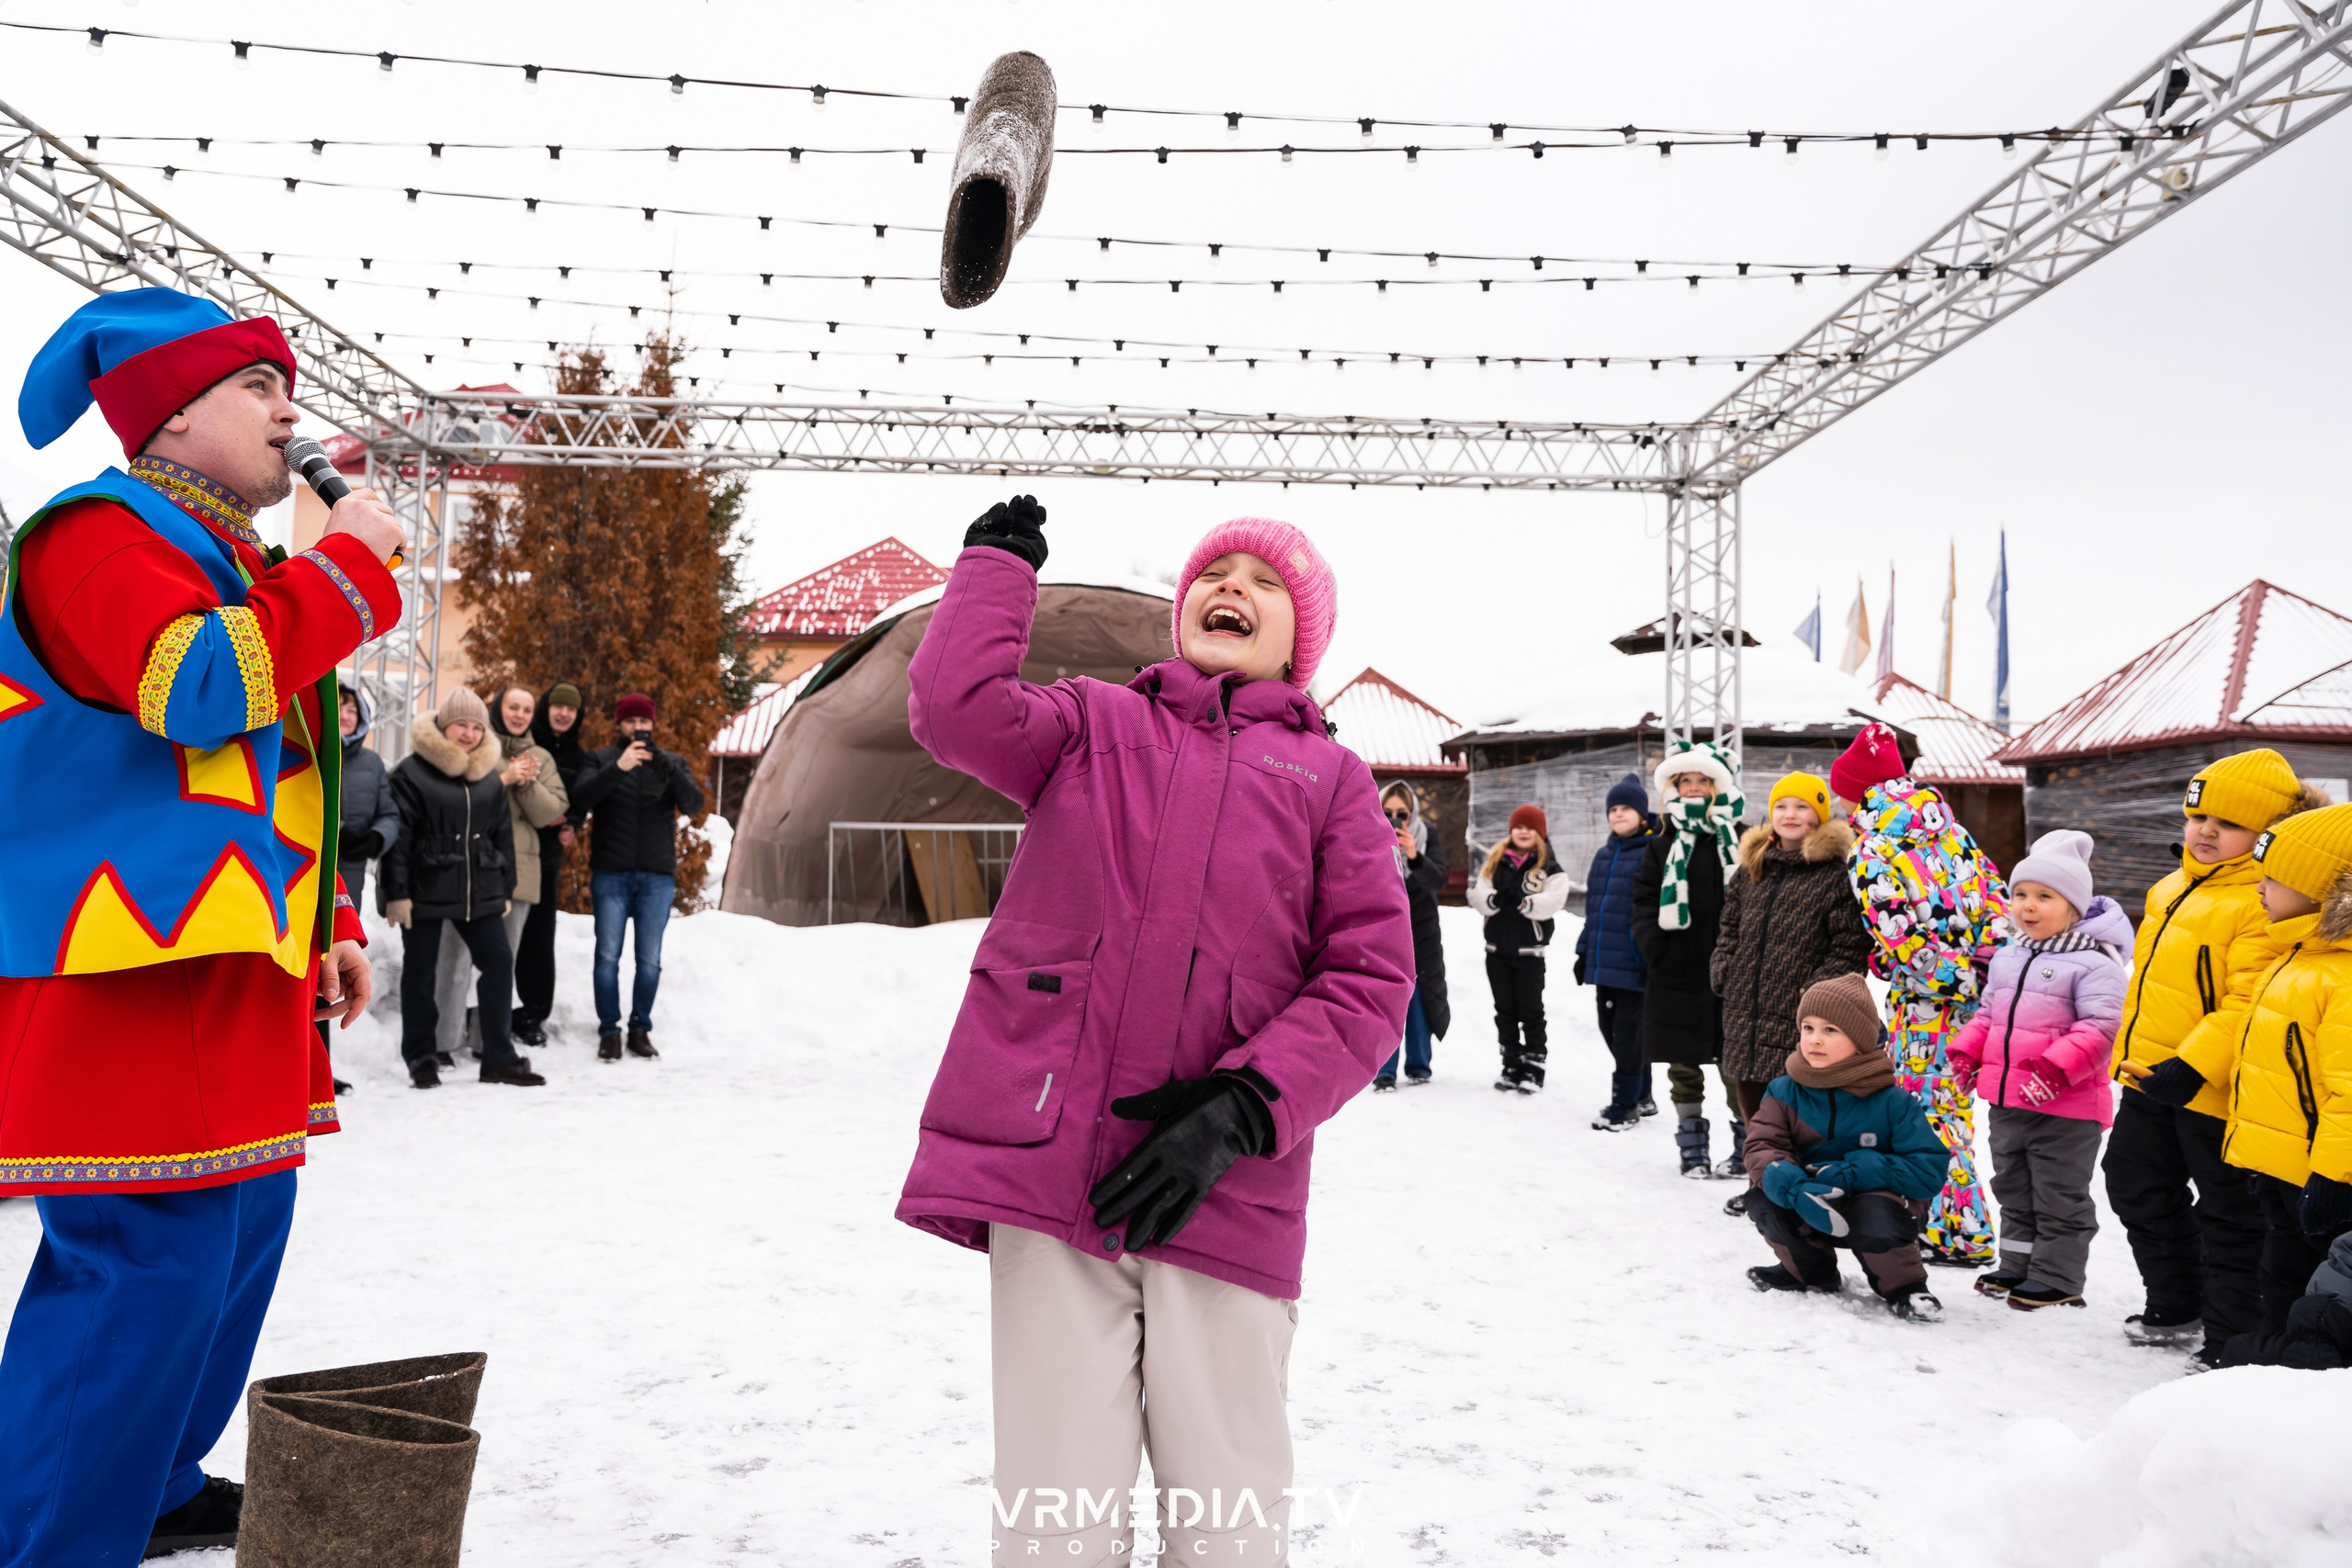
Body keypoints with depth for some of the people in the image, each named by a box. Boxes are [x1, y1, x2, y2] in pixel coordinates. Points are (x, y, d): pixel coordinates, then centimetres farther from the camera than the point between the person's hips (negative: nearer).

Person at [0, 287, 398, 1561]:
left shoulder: (218, 563, 25)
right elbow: (199, 687, -27)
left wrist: (325, 927, 20)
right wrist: (351, 563, -17)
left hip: (226, 977, 11)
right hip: (138, 975, -11)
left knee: (239, 1224, 17)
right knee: (149, 1259, -11)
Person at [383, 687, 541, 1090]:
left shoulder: (490, 776, 11)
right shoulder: (412, 772, -5)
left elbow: (503, 835, 16)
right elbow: (399, 836, -8)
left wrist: (505, 889, 15)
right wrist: (397, 893, -12)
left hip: (479, 891, 5)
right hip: (425, 890, -4)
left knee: (498, 962, 1)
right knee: (419, 973, 4)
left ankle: (499, 1059, 8)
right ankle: (422, 1060, 17)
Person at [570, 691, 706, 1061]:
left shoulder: (673, 763, 10)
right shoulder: (603, 760, 5)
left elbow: (693, 804, -6)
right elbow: (581, 798, -12)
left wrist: (668, 770, -24)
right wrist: (618, 768, -27)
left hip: (657, 877, 1)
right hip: (611, 875, -1)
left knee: (650, 959, 5)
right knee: (608, 956, -1)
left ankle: (641, 1029, 16)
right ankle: (609, 1031, 9)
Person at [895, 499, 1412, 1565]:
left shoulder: (1329, 777, 12)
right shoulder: (1094, 726, 15)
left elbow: (1370, 979, 4)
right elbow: (953, 707, -3)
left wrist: (1243, 1112, -9)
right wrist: (998, 564, 12)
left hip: (1224, 1189, 0)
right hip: (1049, 1160, 0)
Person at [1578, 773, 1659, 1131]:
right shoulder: (1603, 855, 14)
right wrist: (1584, 951, 18)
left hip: (1633, 963, -8)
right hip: (1604, 962, 8)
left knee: (1627, 1033, 0)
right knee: (1611, 1030, 14)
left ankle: (1624, 1105, 11)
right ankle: (1641, 1097, 29)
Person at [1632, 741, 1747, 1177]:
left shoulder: (1741, 842, 3)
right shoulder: (1663, 846, 9)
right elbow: (1644, 901, 7)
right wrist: (1656, 948, -6)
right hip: (1676, 975, 2)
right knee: (1683, 1065, 7)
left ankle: (1747, 1145, 15)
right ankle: (1693, 1148, 17)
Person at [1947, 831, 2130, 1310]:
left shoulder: (2093, 962, -13)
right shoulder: (2008, 957, 12)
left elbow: (2099, 1026, -20)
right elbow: (1988, 1012, 21)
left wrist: (2057, 1066, -30)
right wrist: (1966, 1052, 8)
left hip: (2065, 1107, -8)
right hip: (2008, 1101, 8)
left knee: (2060, 1197, 4)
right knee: (2013, 1189, 19)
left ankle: (2057, 1278, 15)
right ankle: (2017, 1265, 32)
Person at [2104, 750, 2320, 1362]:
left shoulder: (2264, 904, -20)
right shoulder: (2171, 891, 9)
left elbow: (2247, 1005, -27)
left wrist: (2192, 1066, -32)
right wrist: (2129, 1055, 21)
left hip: (2214, 1093, -9)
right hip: (2150, 1082, 10)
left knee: (2228, 1218, 4)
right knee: (2140, 1194, 22)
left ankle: (2231, 1342, 18)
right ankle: (2175, 1310, 39)